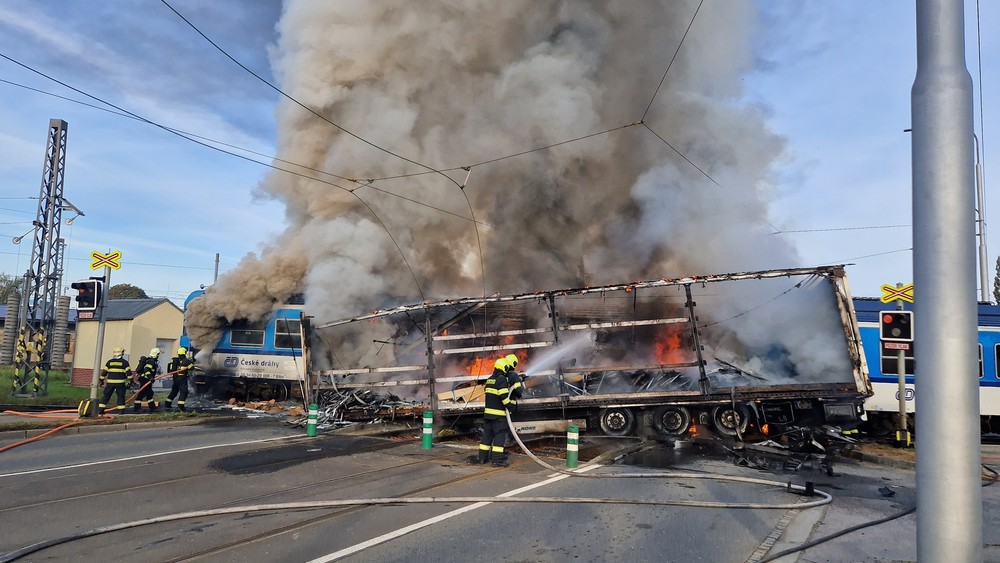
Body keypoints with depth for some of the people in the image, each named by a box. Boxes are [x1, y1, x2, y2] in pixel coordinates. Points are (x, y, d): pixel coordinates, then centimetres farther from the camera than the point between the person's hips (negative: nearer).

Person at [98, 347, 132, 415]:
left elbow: (104, 372, 10)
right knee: (121, 396, 4)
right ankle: (121, 409, 1)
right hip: (120, 382, -2)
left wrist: (102, 380, 19)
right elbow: (128, 372, -5)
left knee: (106, 395, 10)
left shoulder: (109, 362, 7)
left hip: (110, 382, 3)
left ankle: (100, 410, 9)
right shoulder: (124, 362, -2)